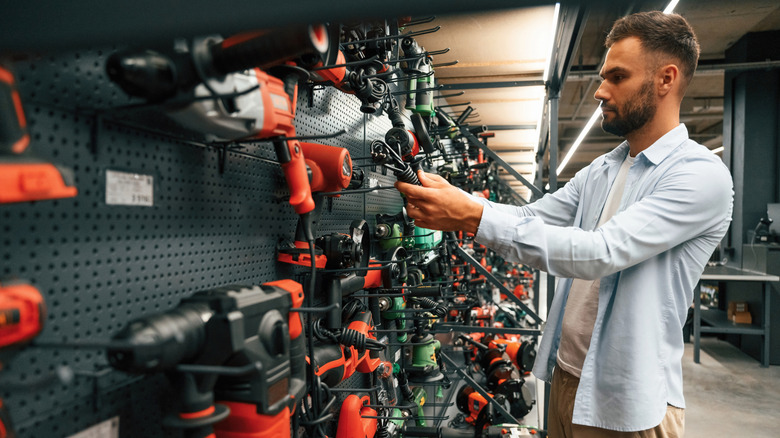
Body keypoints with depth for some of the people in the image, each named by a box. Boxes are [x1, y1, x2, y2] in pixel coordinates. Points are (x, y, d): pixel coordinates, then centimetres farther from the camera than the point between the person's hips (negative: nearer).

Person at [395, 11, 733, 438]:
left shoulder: (702, 174, -17)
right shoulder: (600, 171, 8)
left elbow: (601, 252, -28)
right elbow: (531, 217, 4)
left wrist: (475, 218, -31)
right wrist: (452, 197, -13)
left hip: (626, 402, -6)